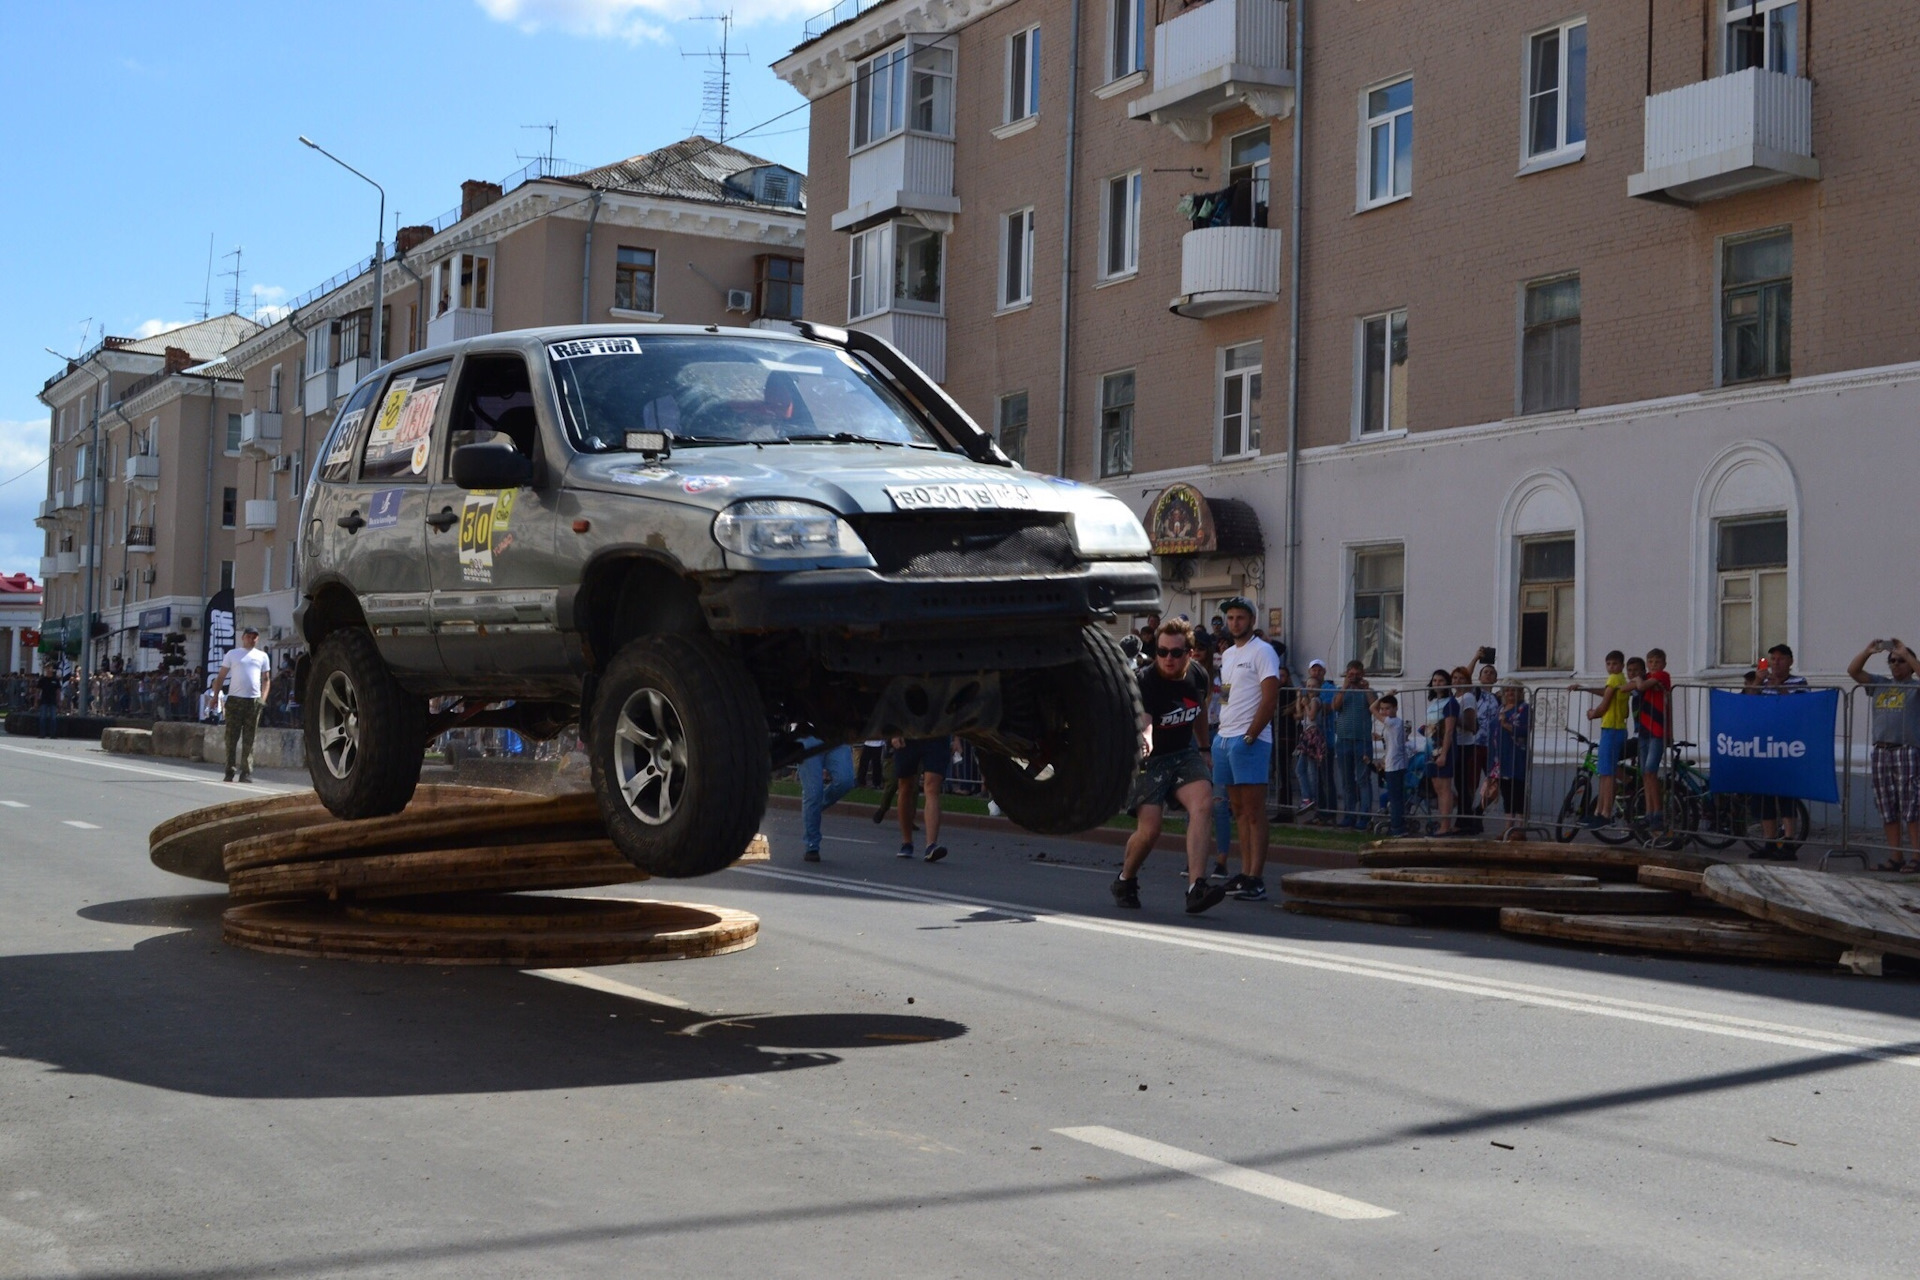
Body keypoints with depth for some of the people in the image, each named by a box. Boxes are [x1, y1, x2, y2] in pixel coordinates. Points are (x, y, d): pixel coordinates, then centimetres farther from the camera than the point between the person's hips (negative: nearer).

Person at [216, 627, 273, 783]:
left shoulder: (262, 656, 13)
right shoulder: (232, 654, 9)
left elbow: (266, 679, 14)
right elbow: (221, 677, 8)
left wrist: (263, 698, 0)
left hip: (254, 700, 1)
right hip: (234, 699, -1)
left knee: (249, 740, 1)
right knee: (231, 737, -2)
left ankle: (247, 773, 3)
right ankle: (229, 772, 2)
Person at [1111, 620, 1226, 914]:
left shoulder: (1198, 676, -3)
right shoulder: (1145, 682, -22)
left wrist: (1203, 749, 25)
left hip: (1185, 752, 5)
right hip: (1150, 758, -4)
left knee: (1203, 802, -23)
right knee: (1150, 829, -15)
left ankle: (1196, 887, -31)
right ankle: (1125, 881, 17)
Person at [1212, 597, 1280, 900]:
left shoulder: (1262, 652, -7)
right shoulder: (1227, 655, 19)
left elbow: (1270, 699, -14)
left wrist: (1249, 736, -17)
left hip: (1249, 740, -9)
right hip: (1224, 737, 9)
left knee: (1254, 812, -9)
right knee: (1239, 811, 11)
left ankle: (1255, 879, -11)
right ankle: (1244, 873, 16)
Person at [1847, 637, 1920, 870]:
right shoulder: (1880, 684, 18)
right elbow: (1853, 671, 12)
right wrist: (1868, 651, -1)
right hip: (1881, 752, 5)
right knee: (1888, 808, 6)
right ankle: (1895, 857, 11)